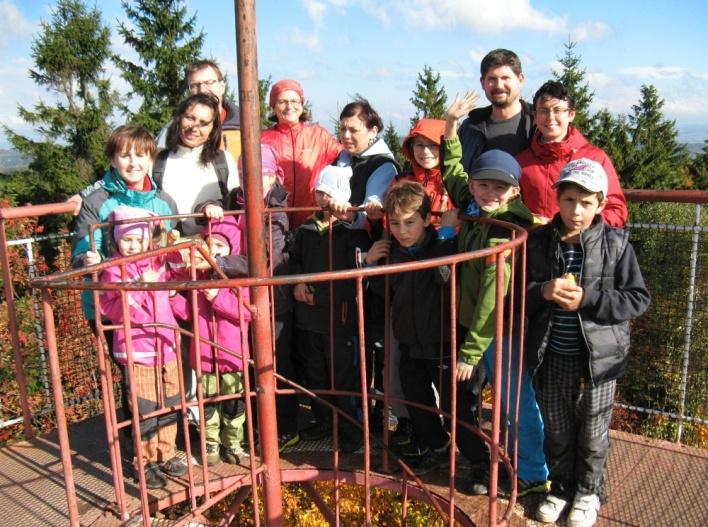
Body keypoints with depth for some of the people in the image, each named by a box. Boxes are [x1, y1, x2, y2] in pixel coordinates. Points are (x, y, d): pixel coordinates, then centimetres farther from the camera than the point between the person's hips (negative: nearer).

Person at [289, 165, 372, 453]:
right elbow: (295, 260, 20)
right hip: (309, 319, 6)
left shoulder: (354, 232, -11)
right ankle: (323, 422, 37)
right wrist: (298, 284, 0)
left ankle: (350, 430, 20)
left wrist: (316, 294, -16)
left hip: (340, 318, -6)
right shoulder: (306, 229, 8)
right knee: (315, 375, 19)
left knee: (344, 378, 4)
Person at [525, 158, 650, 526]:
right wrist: (544, 291, -20)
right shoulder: (538, 242, -3)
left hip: (599, 356, -2)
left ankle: (588, 493, 38)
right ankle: (560, 488, 40)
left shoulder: (616, 243, -9)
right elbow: (518, 293, 2)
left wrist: (587, 299, -20)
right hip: (552, 356, 2)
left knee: (592, 433, 14)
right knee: (557, 430, 16)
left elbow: (638, 299, -8)